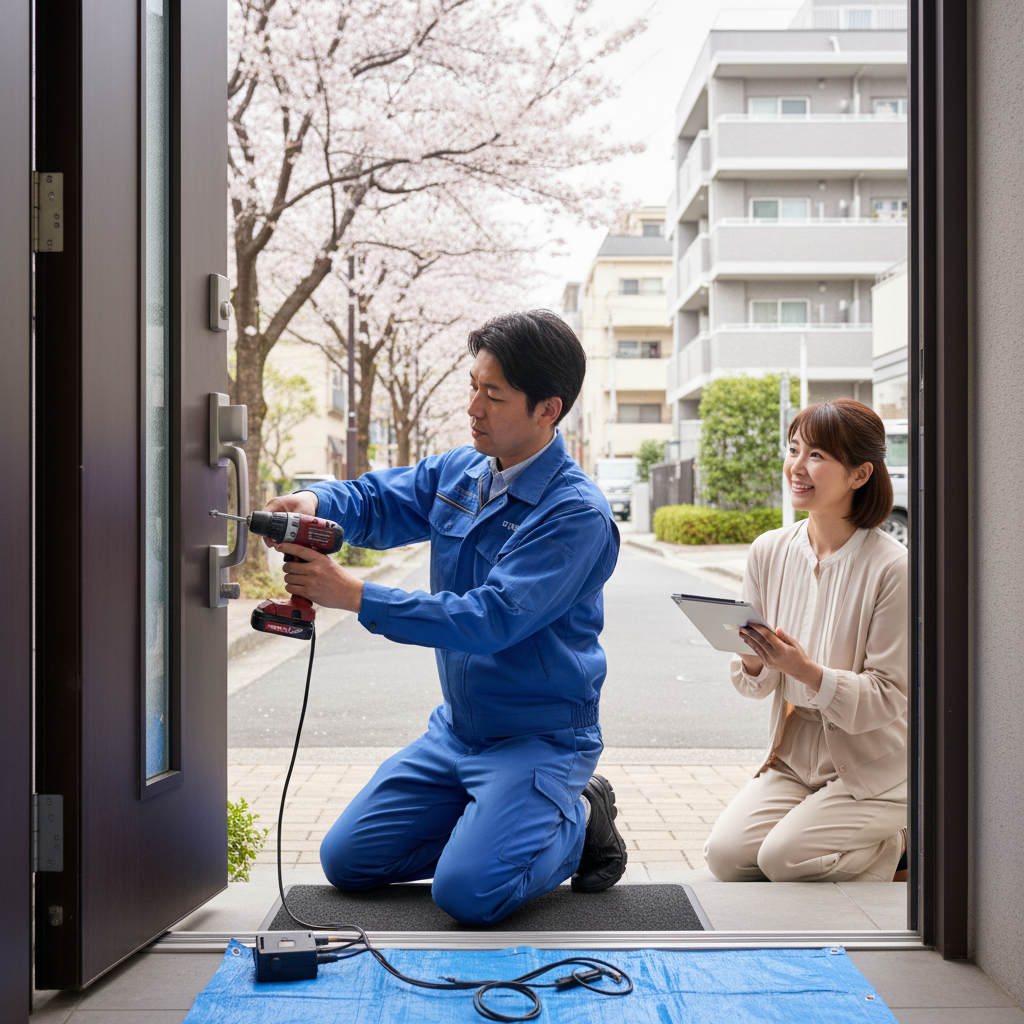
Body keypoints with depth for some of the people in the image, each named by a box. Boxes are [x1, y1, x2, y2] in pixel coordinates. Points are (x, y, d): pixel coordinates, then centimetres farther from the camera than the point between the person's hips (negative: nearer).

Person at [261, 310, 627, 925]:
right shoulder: (461, 471, 2)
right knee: (347, 859, 7)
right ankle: (492, 824, 21)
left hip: (540, 737, -7)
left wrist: (354, 595, -31)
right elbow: (378, 500, 13)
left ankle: (578, 823, 4)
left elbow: (492, 619, -30)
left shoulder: (576, 514, -22)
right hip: (456, 729, 8)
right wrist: (316, 501, -12)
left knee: (467, 892, -23)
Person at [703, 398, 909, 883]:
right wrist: (753, 662, -20)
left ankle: (893, 841, 11)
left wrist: (806, 670, -30)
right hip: (792, 759, 5)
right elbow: (756, 686, 5)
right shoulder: (769, 551, -1)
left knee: (782, 858, -19)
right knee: (725, 854, -13)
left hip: (873, 771, -5)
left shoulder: (891, 567, -16)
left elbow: (888, 698, -15)